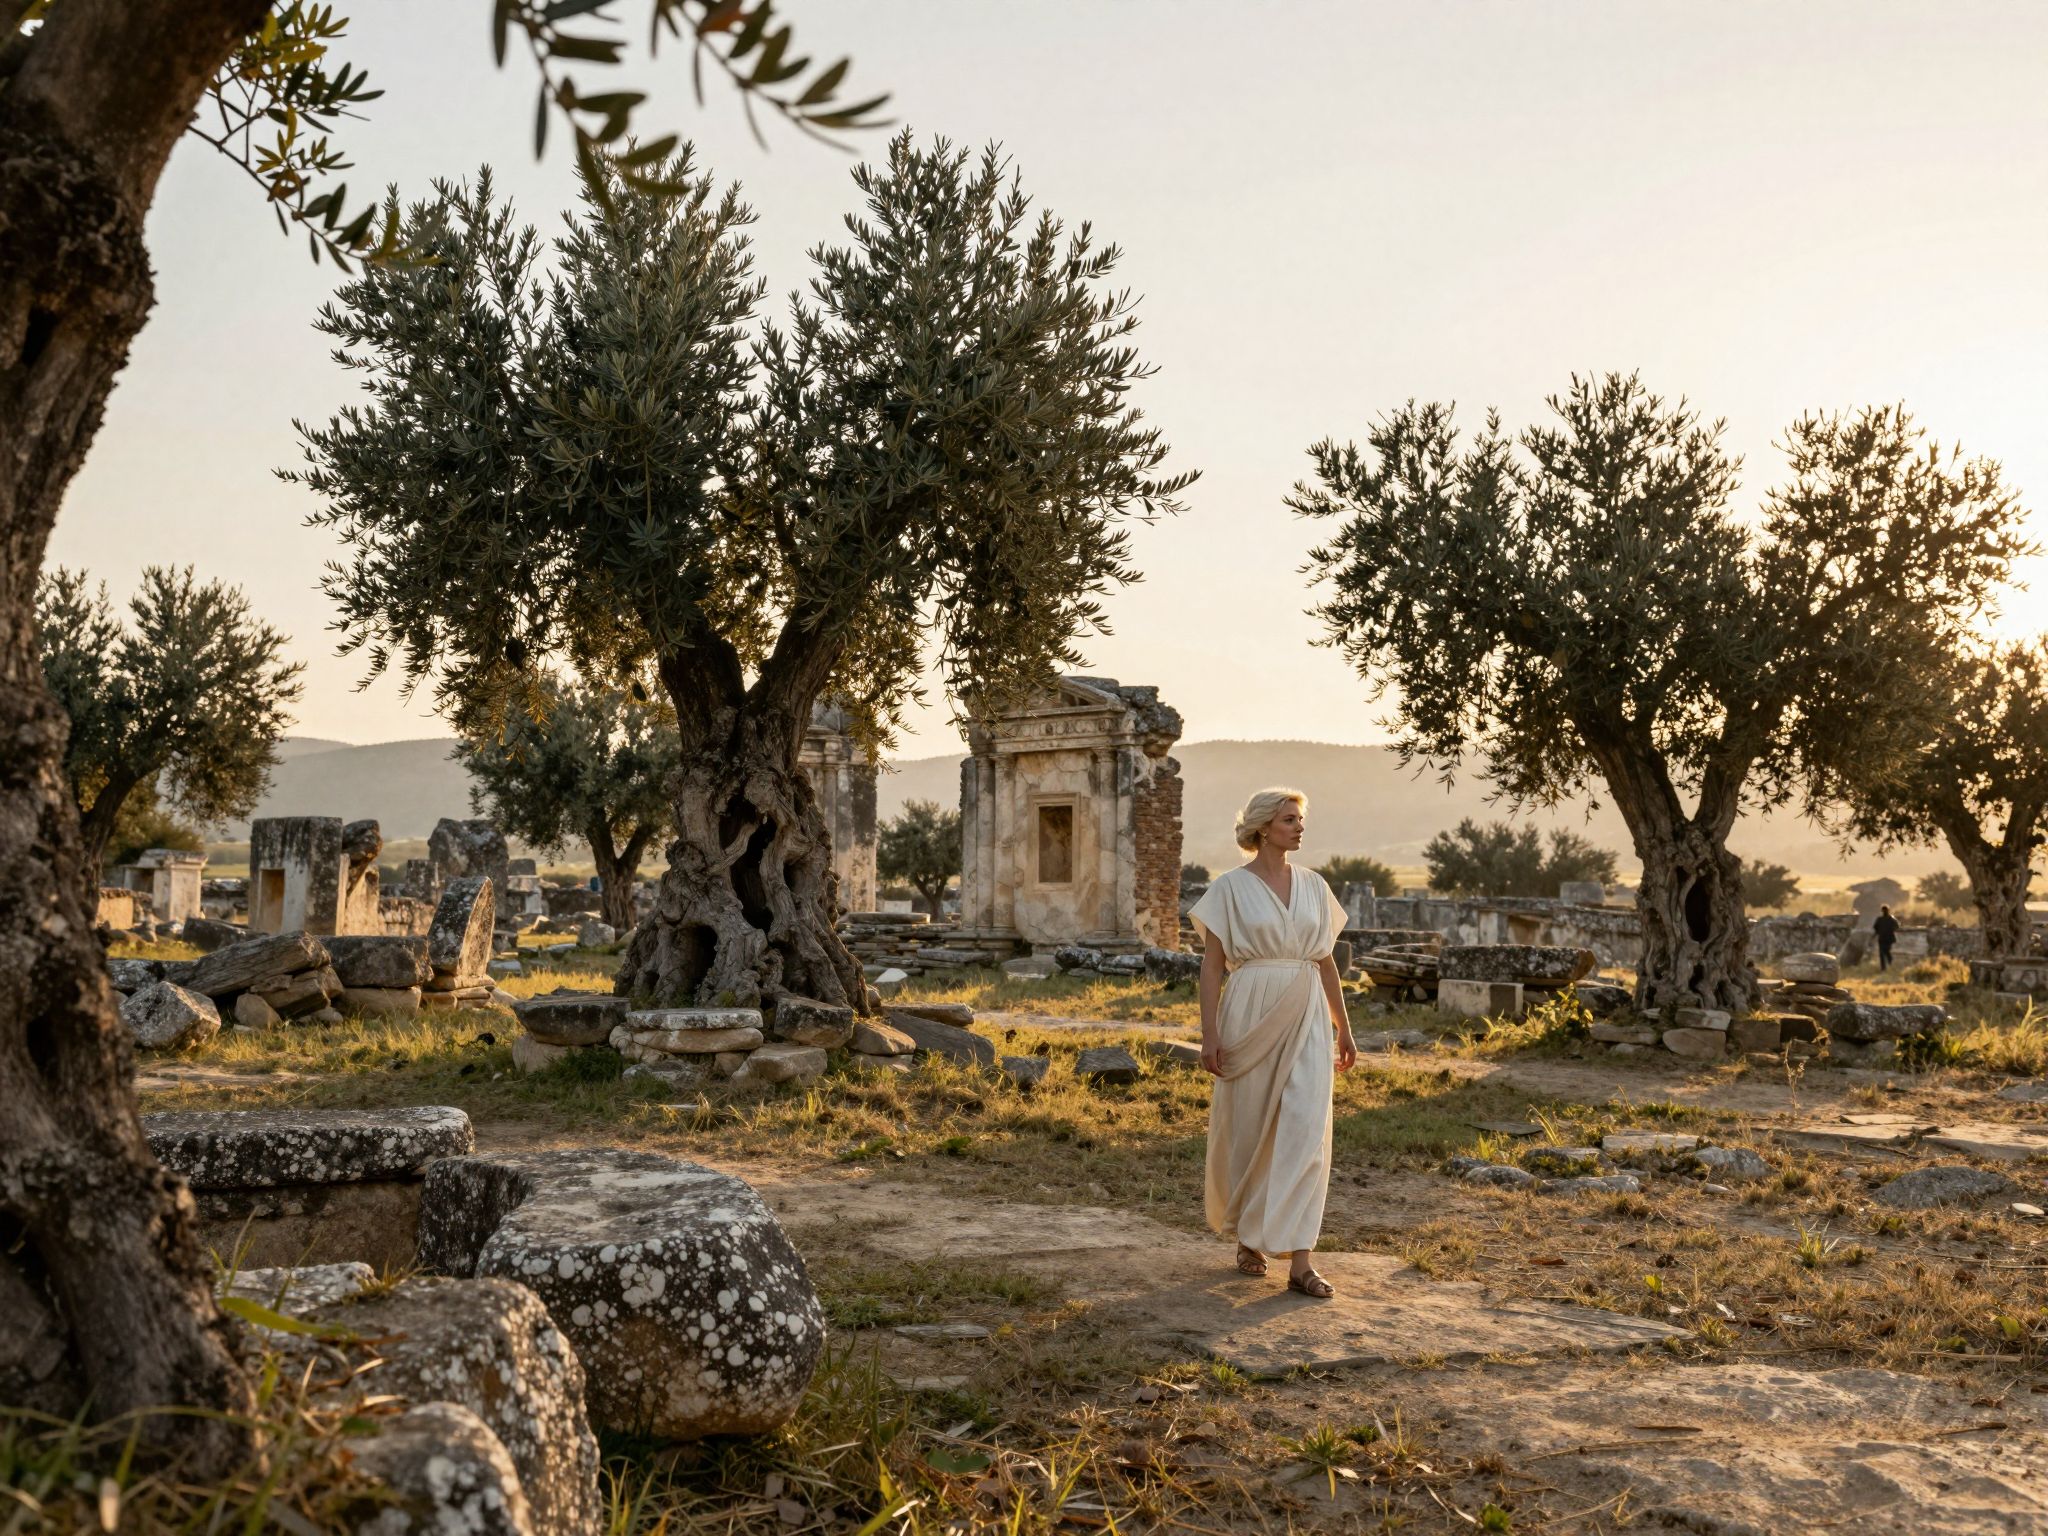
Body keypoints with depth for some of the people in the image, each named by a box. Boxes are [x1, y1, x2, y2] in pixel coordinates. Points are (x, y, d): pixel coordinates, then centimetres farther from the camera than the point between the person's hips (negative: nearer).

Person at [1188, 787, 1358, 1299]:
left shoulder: (1314, 886, 9)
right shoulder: (1231, 887, -3)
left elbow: (1326, 961, 15)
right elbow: (1212, 964, -4)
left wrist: (1343, 1028, 15)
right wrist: (1210, 1034, -11)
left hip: (1306, 1017, 3)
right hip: (1251, 1012, -3)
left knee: (1306, 1129, -8)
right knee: (1250, 1129, 8)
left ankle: (1300, 1261, -8)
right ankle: (1248, 1237, 31)